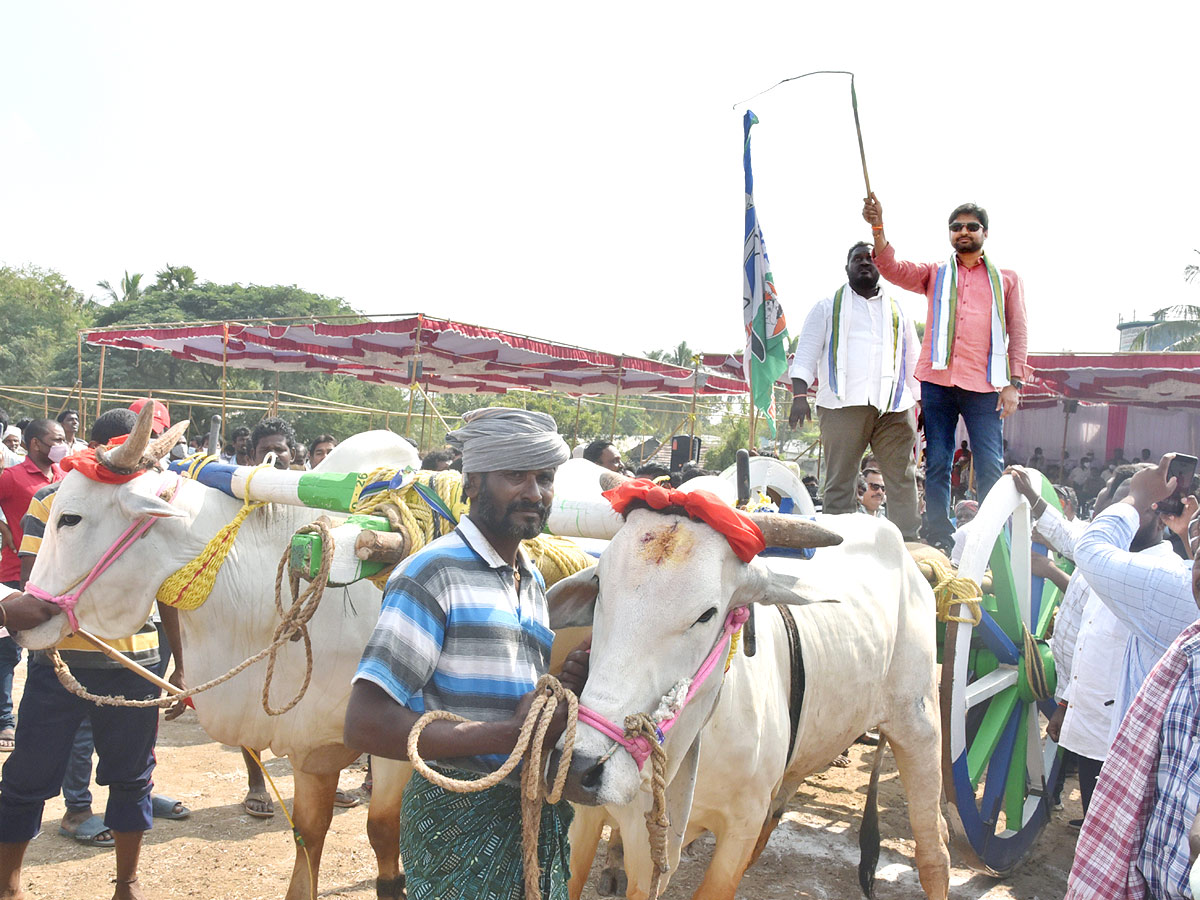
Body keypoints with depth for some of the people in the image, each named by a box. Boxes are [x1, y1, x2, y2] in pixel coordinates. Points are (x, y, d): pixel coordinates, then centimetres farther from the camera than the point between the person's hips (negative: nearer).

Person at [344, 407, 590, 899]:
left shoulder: (533, 581, 12)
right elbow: (366, 726, -22)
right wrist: (509, 734, -21)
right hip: (459, 824, -7)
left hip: (539, 817, 8)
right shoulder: (433, 573, -14)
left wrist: (570, 684, -1)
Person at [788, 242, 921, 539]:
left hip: (894, 406, 2)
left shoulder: (898, 311, 24)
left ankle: (908, 544, -3)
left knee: (903, 478, -4)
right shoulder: (828, 307, 17)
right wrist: (800, 394, -6)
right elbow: (806, 353, 8)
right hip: (844, 403, -2)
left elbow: (914, 361, 23)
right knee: (840, 480, -5)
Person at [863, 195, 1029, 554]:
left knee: (991, 466, -6)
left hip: (985, 385, -1)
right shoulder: (934, 274, 17)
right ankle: (938, 543, 5)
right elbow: (892, 269, 1)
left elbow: (1018, 332, 10)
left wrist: (1014, 383, -1)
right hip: (938, 381, 1)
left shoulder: (1006, 279, 16)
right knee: (937, 464, 1)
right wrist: (877, 227, -14)